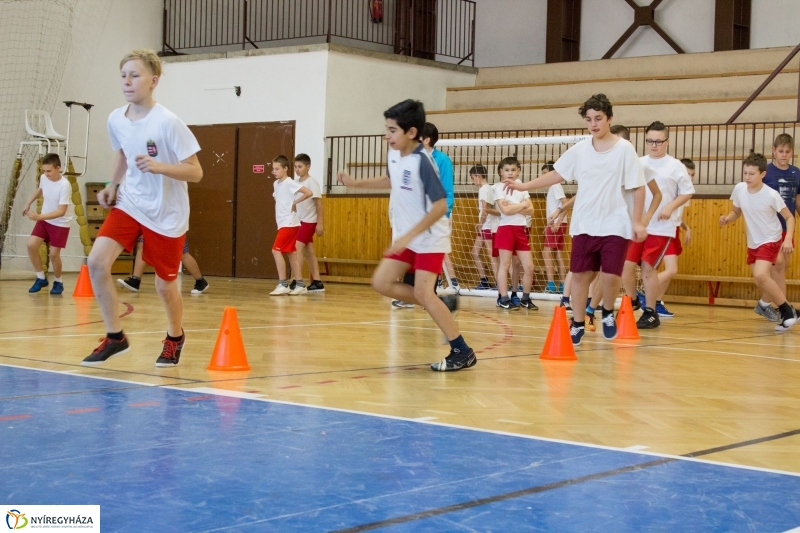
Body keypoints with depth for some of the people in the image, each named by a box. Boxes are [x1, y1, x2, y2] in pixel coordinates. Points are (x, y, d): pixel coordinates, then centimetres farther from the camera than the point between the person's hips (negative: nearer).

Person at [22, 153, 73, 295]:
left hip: (61, 223, -6)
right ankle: (41, 278, 10)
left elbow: (61, 211, -33)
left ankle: (58, 282, 19)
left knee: (54, 254, -6)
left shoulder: (64, 185, -30)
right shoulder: (43, 178, -10)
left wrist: (39, 216, -41)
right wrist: (28, 204, 20)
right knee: (31, 245, -6)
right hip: (44, 220, 6)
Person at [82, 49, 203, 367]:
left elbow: (195, 173, -19)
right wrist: (113, 185, 6)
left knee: (164, 285, 6)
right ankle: (115, 337, -1)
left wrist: (159, 166, -33)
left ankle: (175, 337, 38)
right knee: (97, 261, -16)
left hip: (167, 214, -4)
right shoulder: (115, 120, -4)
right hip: (130, 204, 4)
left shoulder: (168, 123, -20)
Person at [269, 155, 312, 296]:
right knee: (291, 253, 9)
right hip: (283, 223, 9)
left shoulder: (290, 183, -13)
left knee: (276, 250, -13)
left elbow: (308, 193, -22)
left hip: (289, 223, -9)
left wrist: (295, 203, -13)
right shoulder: (276, 184, 13)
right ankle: (299, 284, 12)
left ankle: (283, 284, -12)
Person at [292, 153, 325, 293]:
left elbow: (319, 204, -12)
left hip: (309, 222, -7)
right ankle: (316, 282, 12)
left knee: (298, 250, -13)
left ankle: (297, 282, -13)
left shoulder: (312, 183, -11)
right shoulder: (295, 182, 6)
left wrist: (320, 224, -15)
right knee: (309, 253, 8)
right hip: (299, 221, 7)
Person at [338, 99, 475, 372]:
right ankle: (440, 304, 13)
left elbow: (440, 206, -26)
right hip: (405, 237, 8)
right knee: (382, 283, 1)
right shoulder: (394, 153, 0)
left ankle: (462, 352, -8)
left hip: (429, 238, -8)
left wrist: (409, 235, -28)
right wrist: (356, 183, 19)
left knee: (422, 293, -16)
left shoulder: (422, 161, -24)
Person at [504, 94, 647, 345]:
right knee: (580, 275, 4)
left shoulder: (625, 149, -8)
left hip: (615, 226, -3)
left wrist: (637, 221, -11)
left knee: (610, 276, -8)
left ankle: (608, 313, 21)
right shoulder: (579, 149, 3)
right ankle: (578, 324, 18)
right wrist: (524, 186, 9)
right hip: (584, 226, 3)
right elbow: (557, 174, 13)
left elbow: (638, 188, -7)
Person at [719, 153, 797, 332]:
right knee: (760, 281, 10)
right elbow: (736, 212, 12)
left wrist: (788, 239, -26)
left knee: (760, 276, -26)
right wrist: (726, 219, -10)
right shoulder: (739, 189, -7)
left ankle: (789, 311, -11)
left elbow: (789, 217, -11)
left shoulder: (771, 195, -21)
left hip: (771, 241, -7)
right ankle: (785, 313, 29)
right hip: (752, 243, 7)